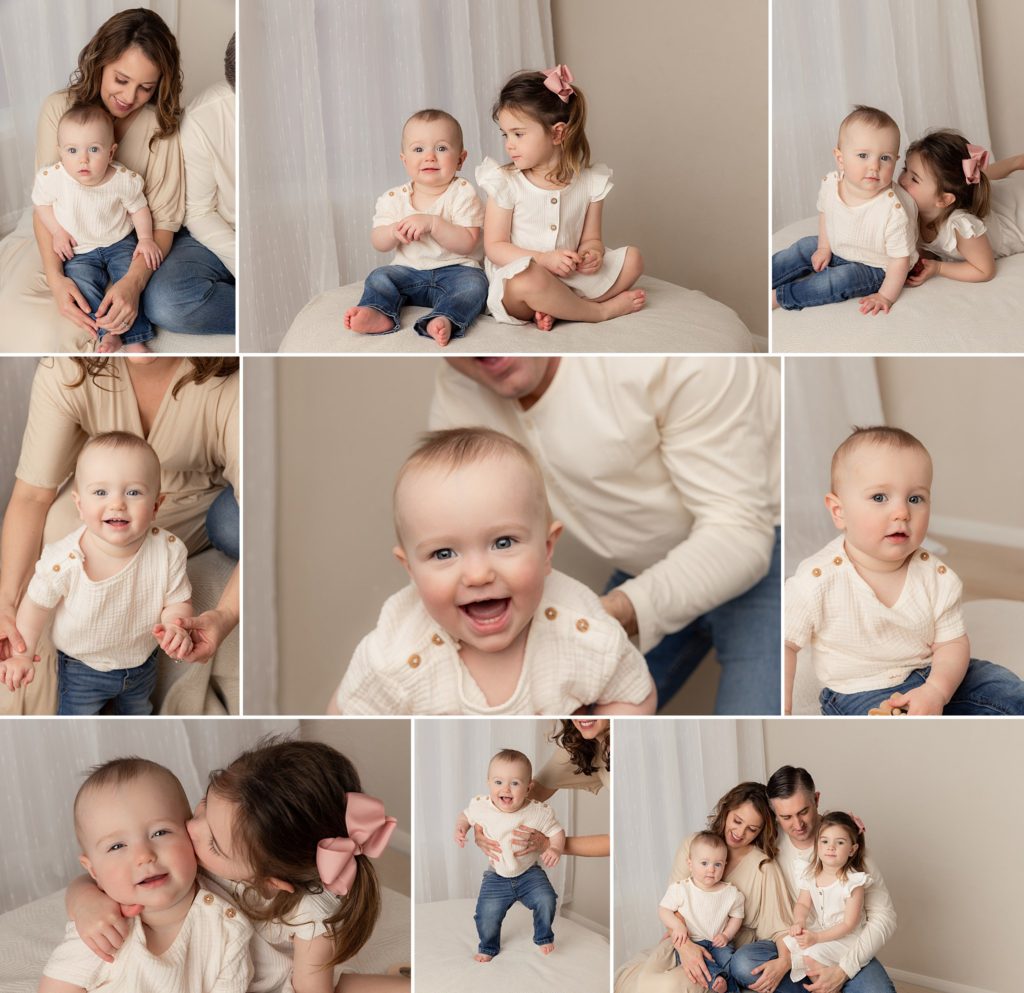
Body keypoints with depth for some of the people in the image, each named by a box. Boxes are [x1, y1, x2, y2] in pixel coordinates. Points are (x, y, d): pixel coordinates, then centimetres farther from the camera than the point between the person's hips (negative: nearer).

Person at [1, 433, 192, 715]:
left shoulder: (168, 551, -29)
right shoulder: (63, 561, -34)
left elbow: (178, 601, -14)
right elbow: (37, 604, -16)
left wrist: (174, 625, -36)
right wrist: (23, 654, -6)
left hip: (141, 662, 3)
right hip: (82, 668, -3)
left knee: (139, 712, 32)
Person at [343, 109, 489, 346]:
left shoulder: (462, 194, -8)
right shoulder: (394, 199, 2)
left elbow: (467, 243, -17)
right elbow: (379, 243, 1)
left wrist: (433, 223, -29)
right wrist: (395, 231, -22)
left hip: (455, 269, -4)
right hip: (409, 270, 4)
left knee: (474, 284, -32)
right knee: (379, 277, -17)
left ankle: (444, 320, -54)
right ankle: (377, 313, -41)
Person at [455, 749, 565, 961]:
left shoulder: (539, 812, -18)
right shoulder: (481, 807, -15)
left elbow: (556, 831, -7)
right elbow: (466, 816, 5)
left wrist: (555, 849, -26)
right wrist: (460, 829, -15)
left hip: (530, 872, 0)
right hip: (496, 876, 1)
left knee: (546, 900, -19)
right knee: (487, 913, -10)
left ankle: (543, 937, 12)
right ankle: (488, 946, 23)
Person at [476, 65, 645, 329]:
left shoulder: (590, 182, 3)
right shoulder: (505, 183, -5)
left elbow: (591, 238, 9)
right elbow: (494, 247, -7)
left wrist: (592, 253, -17)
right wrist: (543, 259, -21)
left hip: (570, 280, 5)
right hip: (513, 283, -5)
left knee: (632, 258, -6)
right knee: (528, 277, -39)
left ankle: (556, 310, -19)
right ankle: (601, 311, -15)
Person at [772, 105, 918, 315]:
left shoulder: (893, 210, -37)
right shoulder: (830, 184, -19)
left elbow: (900, 258, -27)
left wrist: (885, 296, -24)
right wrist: (824, 247, 7)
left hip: (875, 268, -7)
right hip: (837, 251, 7)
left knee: (843, 279, -28)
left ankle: (777, 297, -21)